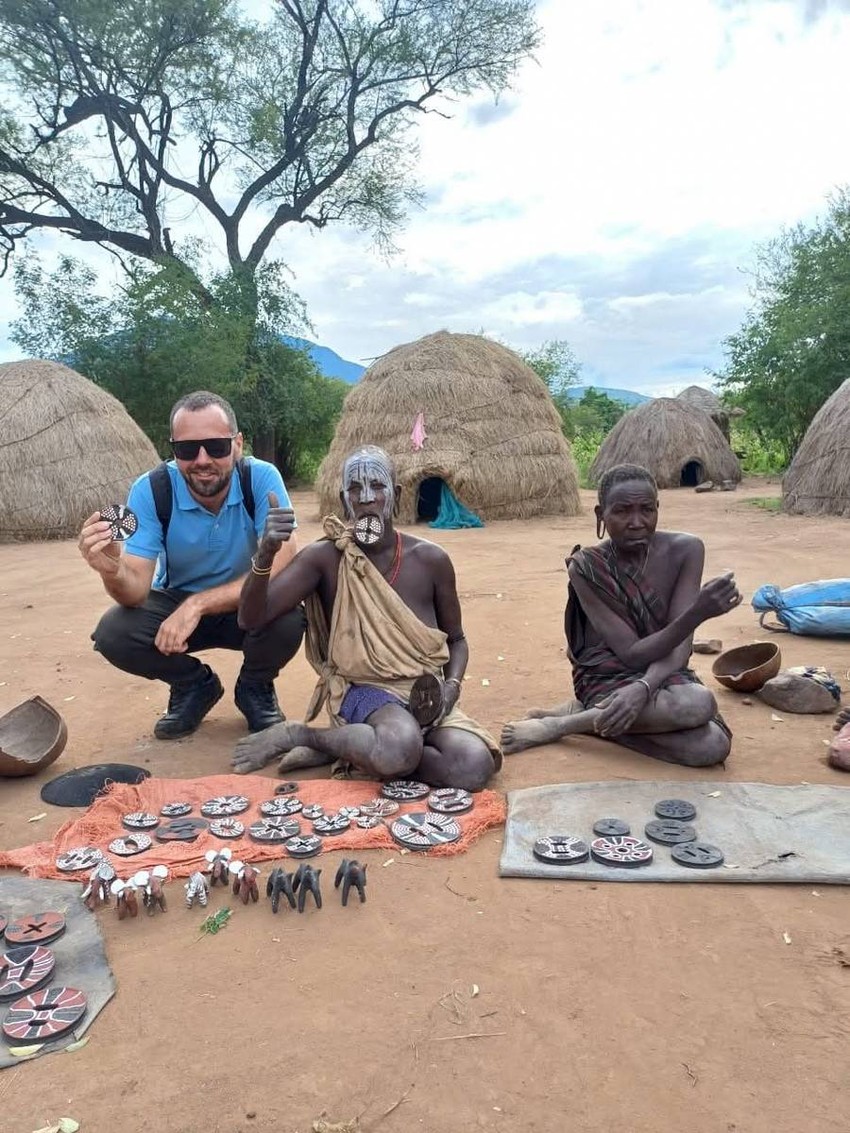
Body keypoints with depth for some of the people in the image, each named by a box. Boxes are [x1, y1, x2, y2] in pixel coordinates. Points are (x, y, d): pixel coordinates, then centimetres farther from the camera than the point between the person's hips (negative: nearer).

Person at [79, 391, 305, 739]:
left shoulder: (262, 478, -24)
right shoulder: (151, 490, -20)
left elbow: (281, 571, -31)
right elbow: (137, 590, -23)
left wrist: (197, 605, -37)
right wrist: (112, 571, -47)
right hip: (176, 601, 2)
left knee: (288, 619, -33)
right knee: (113, 633, -25)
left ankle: (255, 689, 3)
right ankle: (195, 685, 7)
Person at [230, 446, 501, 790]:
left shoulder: (430, 559, -1)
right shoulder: (325, 557, -6)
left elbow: (456, 640, 13)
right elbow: (251, 618, -14)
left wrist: (451, 686, -8)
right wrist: (265, 556, -32)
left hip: (425, 693, 4)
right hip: (362, 691, -4)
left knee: (474, 767, -26)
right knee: (401, 748, -38)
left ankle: (348, 749, -9)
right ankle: (297, 735, -10)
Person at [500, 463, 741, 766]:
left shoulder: (685, 549, -10)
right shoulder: (586, 568, -17)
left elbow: (681, 644, -15)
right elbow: (632, 654, -20)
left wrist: (643, 687, -36)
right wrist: (698, 613, -35)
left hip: (661, 676, 4)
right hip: (607, 679, -4)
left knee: (713, 746, -26)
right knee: (698, 704, -32)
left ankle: (589, 717, -10)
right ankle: (563, 723, -17)